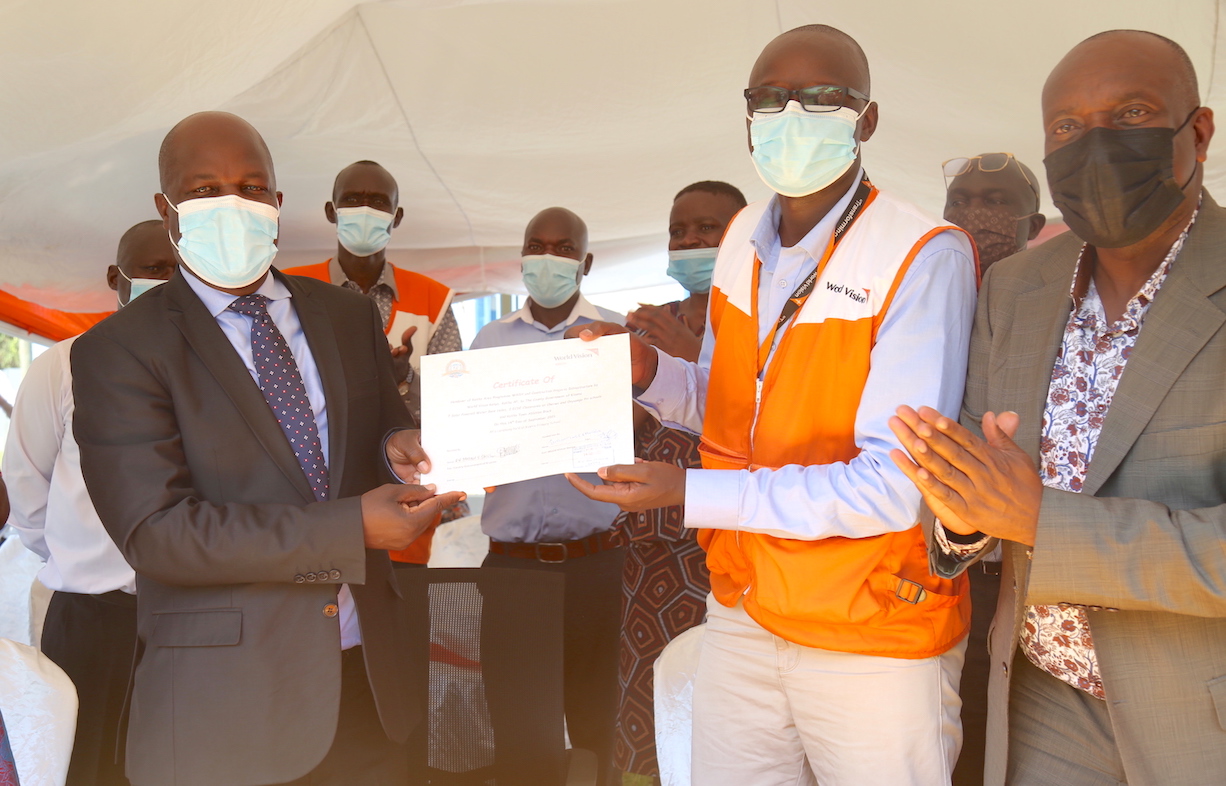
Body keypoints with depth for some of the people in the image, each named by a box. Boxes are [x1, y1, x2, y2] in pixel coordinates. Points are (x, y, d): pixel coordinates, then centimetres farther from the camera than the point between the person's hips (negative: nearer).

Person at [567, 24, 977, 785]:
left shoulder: (925, 257, -18)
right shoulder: (744, 236, 3)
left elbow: (898, 485, -23)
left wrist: (689, 493, -24)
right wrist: (648, 371, -8)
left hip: (876, 643, -5)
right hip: (743, 613, 6)